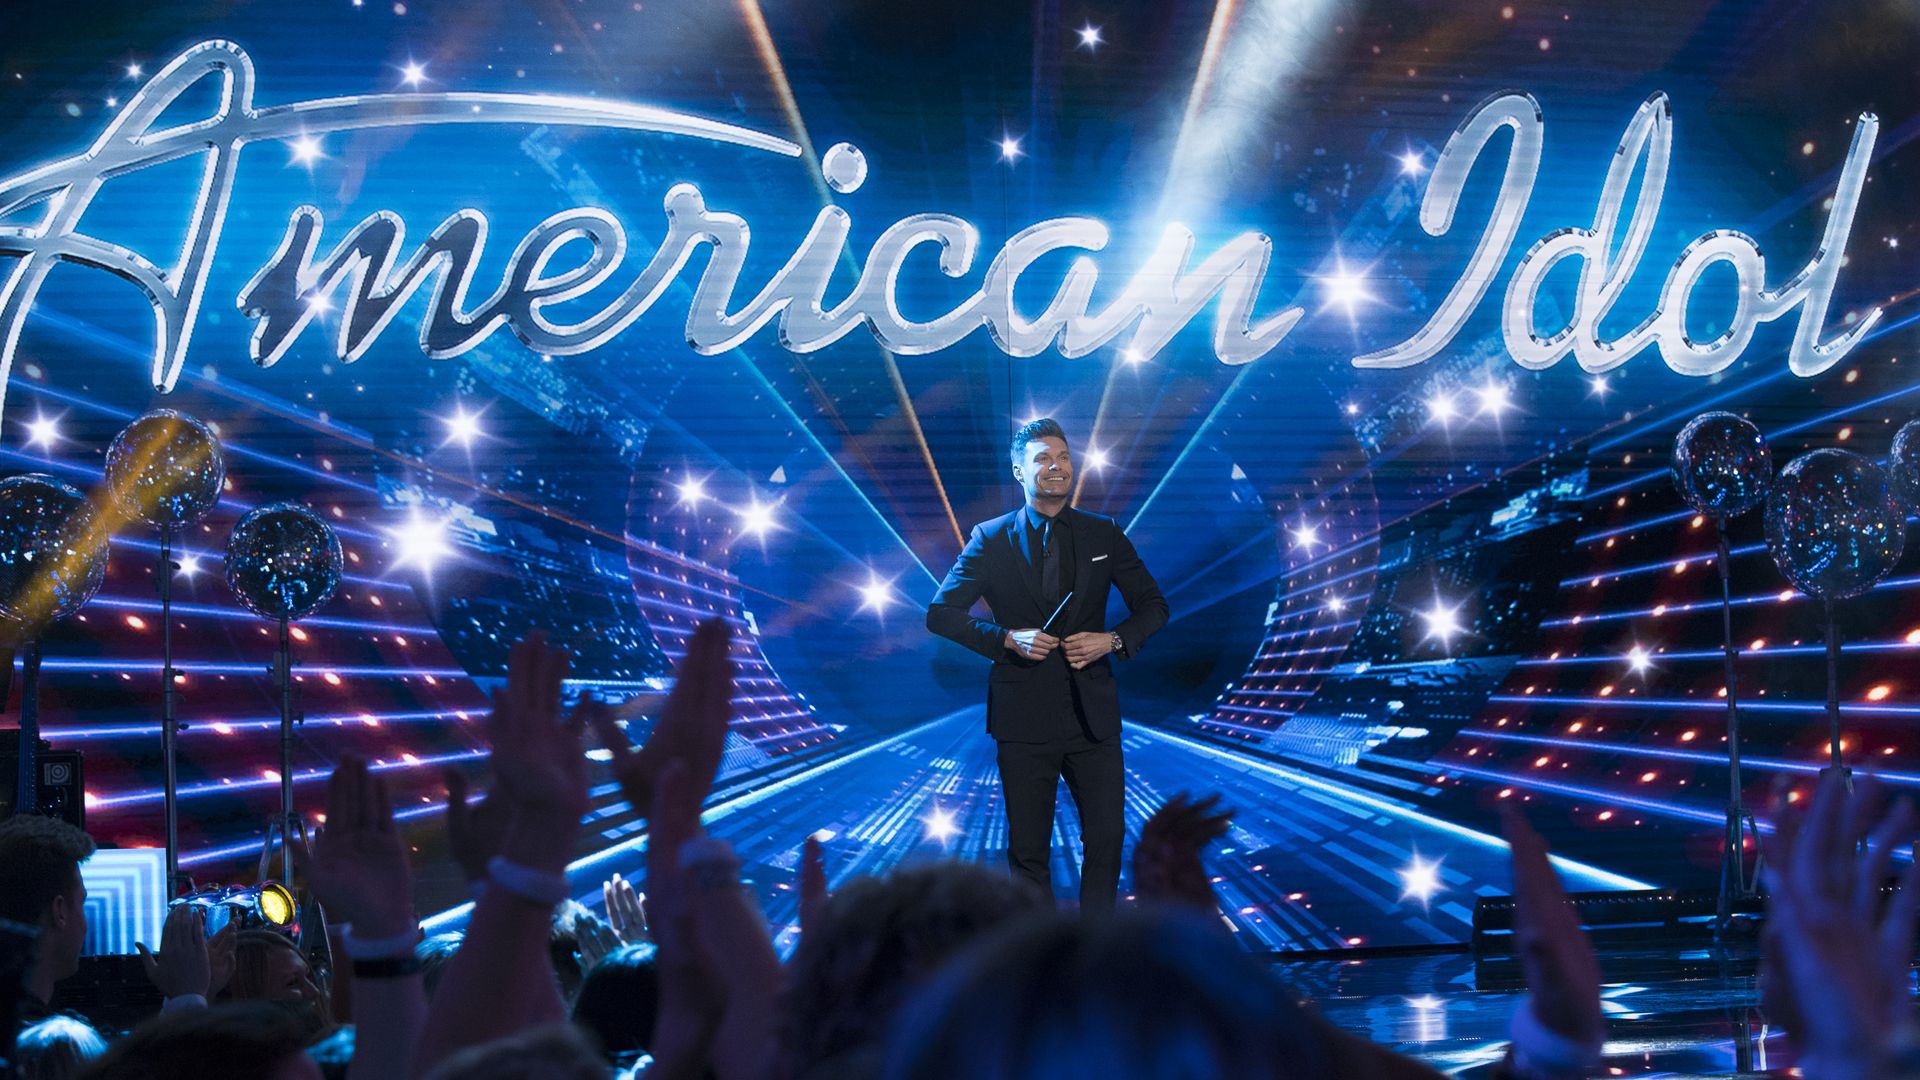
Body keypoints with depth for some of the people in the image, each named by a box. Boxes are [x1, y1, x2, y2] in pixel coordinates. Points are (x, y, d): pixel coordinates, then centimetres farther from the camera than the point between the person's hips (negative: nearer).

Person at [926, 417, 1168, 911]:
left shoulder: (1105, 535, 7)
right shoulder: (991, 538, 1)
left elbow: (1153, 606, 11)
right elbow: (940, 614, -1)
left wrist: (1113, 640, -9)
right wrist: (1006, 638, -15)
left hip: (1092, 715, 2)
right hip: (1024, 717, -1)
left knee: (1107, 837, 2)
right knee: (1028, 849, 6)